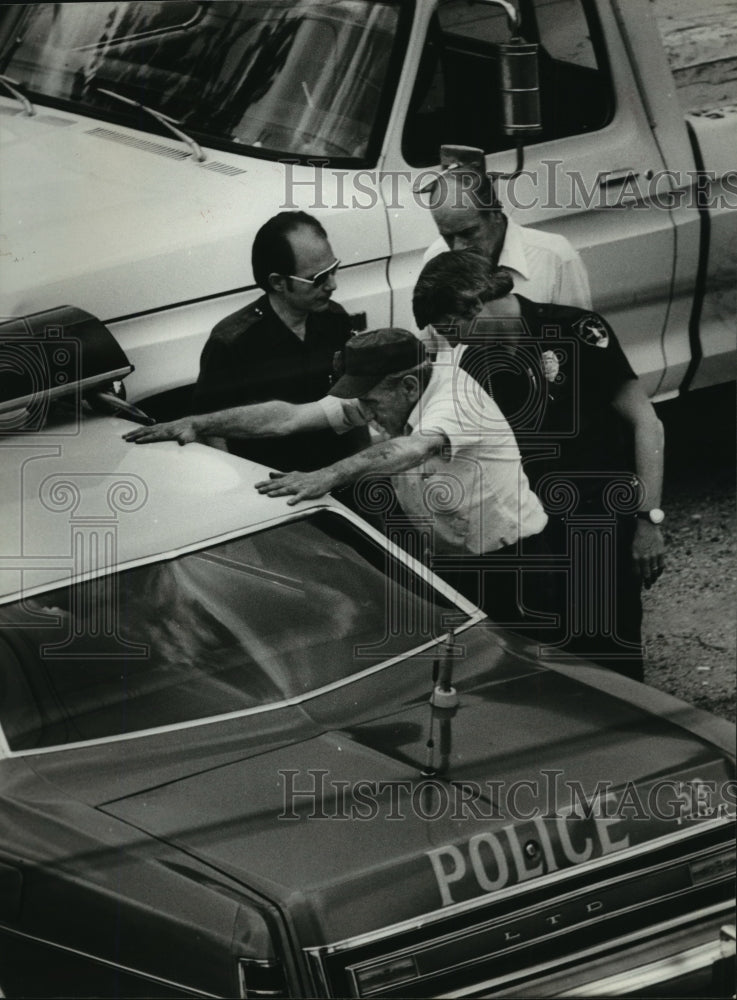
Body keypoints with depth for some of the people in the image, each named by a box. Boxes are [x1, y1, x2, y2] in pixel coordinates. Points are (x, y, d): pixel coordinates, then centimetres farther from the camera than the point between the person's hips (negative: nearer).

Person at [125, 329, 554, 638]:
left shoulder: (455, 393, -27)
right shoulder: (377, 397, -4)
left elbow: (413, 448, -47)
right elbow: (290, 416, -5)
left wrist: (330, 476, -60)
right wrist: (198, 423, -13)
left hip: (510, 562, -7)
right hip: (451, 561, 7)